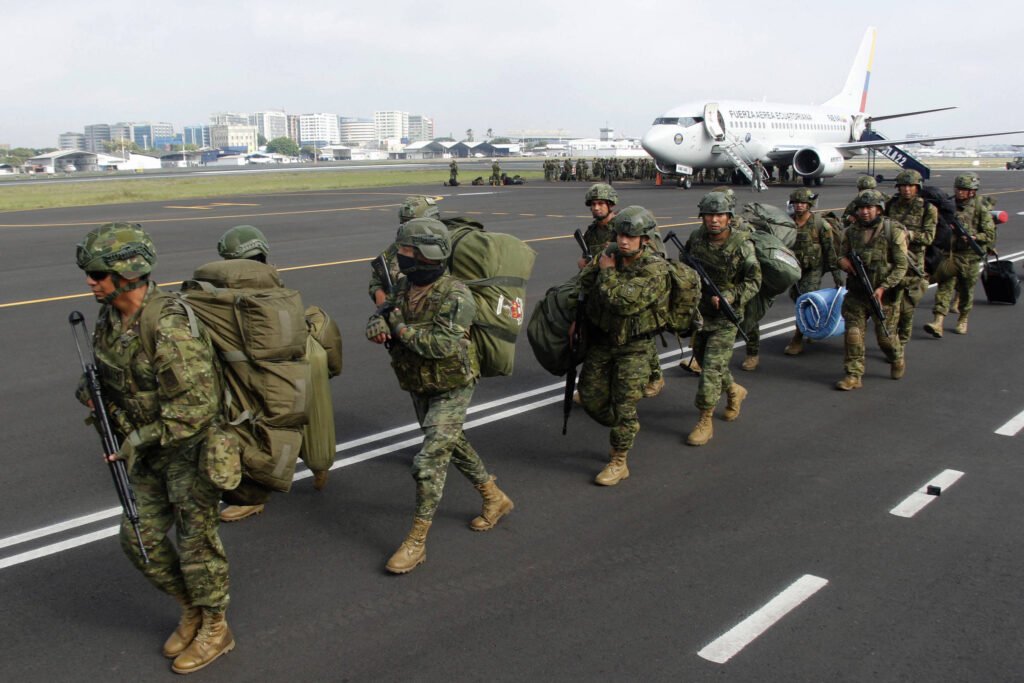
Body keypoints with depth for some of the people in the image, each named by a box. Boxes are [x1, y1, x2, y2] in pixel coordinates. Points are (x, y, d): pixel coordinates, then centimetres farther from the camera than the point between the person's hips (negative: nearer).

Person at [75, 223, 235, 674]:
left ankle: (216, 629, 27)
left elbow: (195, 407, -29)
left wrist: (139, 441, -21)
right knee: (139, 537, 14)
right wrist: (98, 395, -7)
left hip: (193, 447, -8)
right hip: (149, 448, 8)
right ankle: (191, 609, 36)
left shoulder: (169, 328, -29)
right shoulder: (111, 317, -1)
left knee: (196, 540, 5)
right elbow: (112, 376, 16)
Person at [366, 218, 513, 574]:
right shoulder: (405, 286, -1)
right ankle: (495, 499, 41)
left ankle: (416, 543, 2)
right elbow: (382, 315, 5)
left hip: (451, 391, -8)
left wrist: (401, 328, -24)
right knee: (453, 445, 21)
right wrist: (377, 325, -20)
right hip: (420, 389, 8)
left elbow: (442, 345, -34)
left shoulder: (455, 296, -24)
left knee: (429, 462, -10)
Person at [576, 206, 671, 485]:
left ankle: (618, 463, 12)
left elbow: (624, 303, -32)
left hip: (634, 347, -6)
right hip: (601, 339, 6)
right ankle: (625, 431, 37)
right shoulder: (611, 254, -3)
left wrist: (608, 272, -19)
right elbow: (584, 285, 12)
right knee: (591, 398, 11)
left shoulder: (655, 269, -21)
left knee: (624, 405, -3)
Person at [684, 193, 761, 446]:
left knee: (712, 368, -10)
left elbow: (754, 281, -12)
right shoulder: (695, 238, -2)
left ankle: (705, 422, 1)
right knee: (703, 361, 17)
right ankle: (734, 391, 45)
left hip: (725, 318, -5)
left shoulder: (741, 245, -15)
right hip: (698, 312, 6)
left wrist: (728, 297, -25)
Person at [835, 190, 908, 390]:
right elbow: (842, 255, 14)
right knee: (853, 333, -4)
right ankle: (853, 375, 3)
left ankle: (898, 361, 38)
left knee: (885, 336, 9)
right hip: (857, 293, 3)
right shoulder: (851, 231, 1)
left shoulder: (893, 232, -11)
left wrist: (883, 287, -20)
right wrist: (843, 261, -11)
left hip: (884, 294, -3)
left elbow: (901, 266, -10)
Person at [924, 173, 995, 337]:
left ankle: (963, 320, 31)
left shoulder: (980, 209, -3)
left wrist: (973, 237, -20)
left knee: (966, 291, 11)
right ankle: (938, 322, -20)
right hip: (949, 254, 1)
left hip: (970, 257, -1)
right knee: (945, 286, -11)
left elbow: (990, 236, -5)